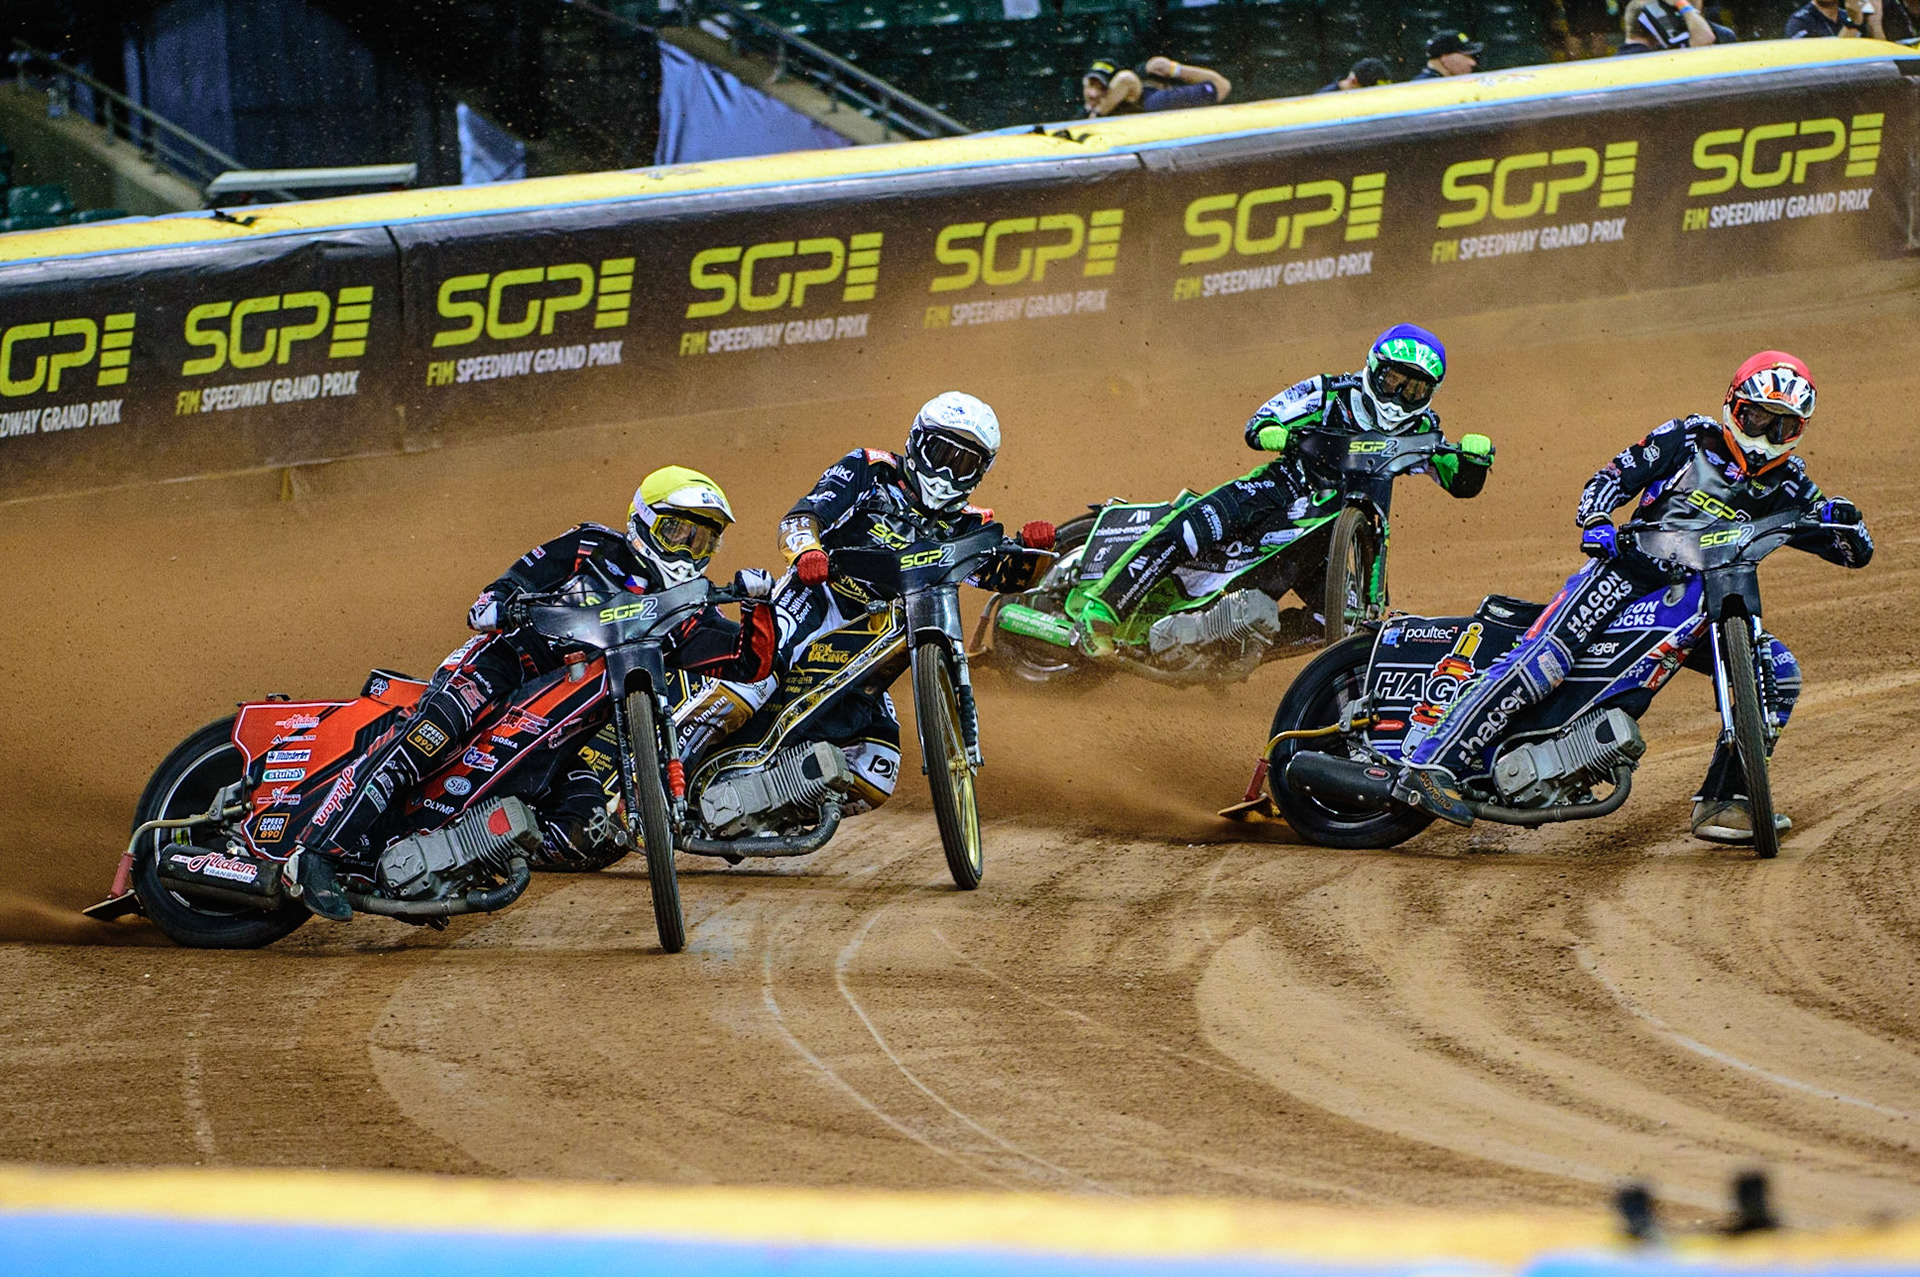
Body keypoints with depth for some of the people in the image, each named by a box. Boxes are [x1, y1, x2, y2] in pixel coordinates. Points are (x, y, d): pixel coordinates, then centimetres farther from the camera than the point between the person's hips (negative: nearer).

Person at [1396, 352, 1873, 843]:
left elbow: (1856, 553, 11)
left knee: (1778, 671, -12)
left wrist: (1843, 520, -13)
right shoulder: (1689, 439, 3)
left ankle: (1720, 803, -8)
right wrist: (1596, 521, -19)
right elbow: (1615, 475, 3)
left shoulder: (1786, 487, 12)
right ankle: (1432, 763, -31)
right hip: (1631, 571, -5)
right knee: (1542, 660, -26)